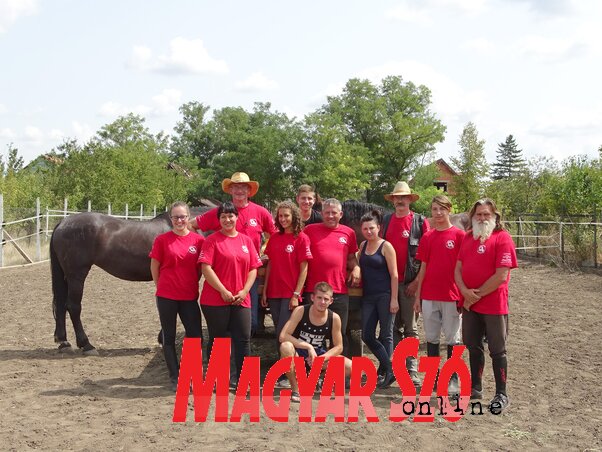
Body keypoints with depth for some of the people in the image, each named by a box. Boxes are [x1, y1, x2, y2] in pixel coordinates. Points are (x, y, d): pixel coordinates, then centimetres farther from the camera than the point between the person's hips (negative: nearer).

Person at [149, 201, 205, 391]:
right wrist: (161, 287, 5)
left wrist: (193, 285, 6)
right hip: (166, 296, -1)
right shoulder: (162, 240, -3)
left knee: (195, 336, 1)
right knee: (169, 337, 7)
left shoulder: (198, 240, 0)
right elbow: (154, 266, 4)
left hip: (189, 296, 1)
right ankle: (175, 378, 17)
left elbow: (201, 267, 9)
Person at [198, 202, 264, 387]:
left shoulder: (246, 240, 11)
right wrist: (223, 291, -14)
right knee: (217, 340, 6)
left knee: (244, 339, 1)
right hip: (215, 299, -4)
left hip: (241, 300, 4)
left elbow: (253, 268, 10)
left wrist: (244, 291, -4)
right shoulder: (212, 240, -2)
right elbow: (206, 268, -10)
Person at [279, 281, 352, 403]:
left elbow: (338, 347, -5)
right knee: (286, 347, -39)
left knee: (352, 368, -19)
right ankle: (295, 390, -19)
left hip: (320, 354, 2)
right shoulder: (301, 311, -19)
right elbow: (283, 336, -25)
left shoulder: (334, 318, -11)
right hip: (298, 354, -2)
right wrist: (308, 347, -31)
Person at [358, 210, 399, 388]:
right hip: (368, 296, 6)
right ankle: (389, 368, 16)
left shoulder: (386, 246, -6)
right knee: (367, 336, 4)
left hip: (384, 296, -6)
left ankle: (386, 372, 13)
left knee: (386, 335, 2)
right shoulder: (363, 246, 11)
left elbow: (394, 275, -9)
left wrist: (394, 299, -14)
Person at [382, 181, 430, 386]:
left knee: (410, 327, 3)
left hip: (410, 282, -3)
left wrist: (417, 281, -10)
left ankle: (412, 370, 8)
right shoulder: (386, 220, 9)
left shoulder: (420, 222, -1)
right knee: (392, 326, 9)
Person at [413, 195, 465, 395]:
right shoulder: (427, 237, 7)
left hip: (451, 295, -3)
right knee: (431, 337, 10)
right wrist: (418, 296, 7)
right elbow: (423, 268, 9)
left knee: (452, 338, 5)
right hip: (429, 296, 4)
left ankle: (453, 379, 14)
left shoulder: (459, 235, -4)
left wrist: (463, 295, -8)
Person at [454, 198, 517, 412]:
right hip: (469, 304, 6)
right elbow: (458, 268, 7)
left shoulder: (502, 238, -10)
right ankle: (475, 388, 30)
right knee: (474, 347, 16)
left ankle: (501, 394, 14)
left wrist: (477, 294, -13)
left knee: (497, 350, 4)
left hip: (494, 304, -6)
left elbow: (501, 276, -17)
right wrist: (465, 292, -10)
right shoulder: (467, 237, 10)